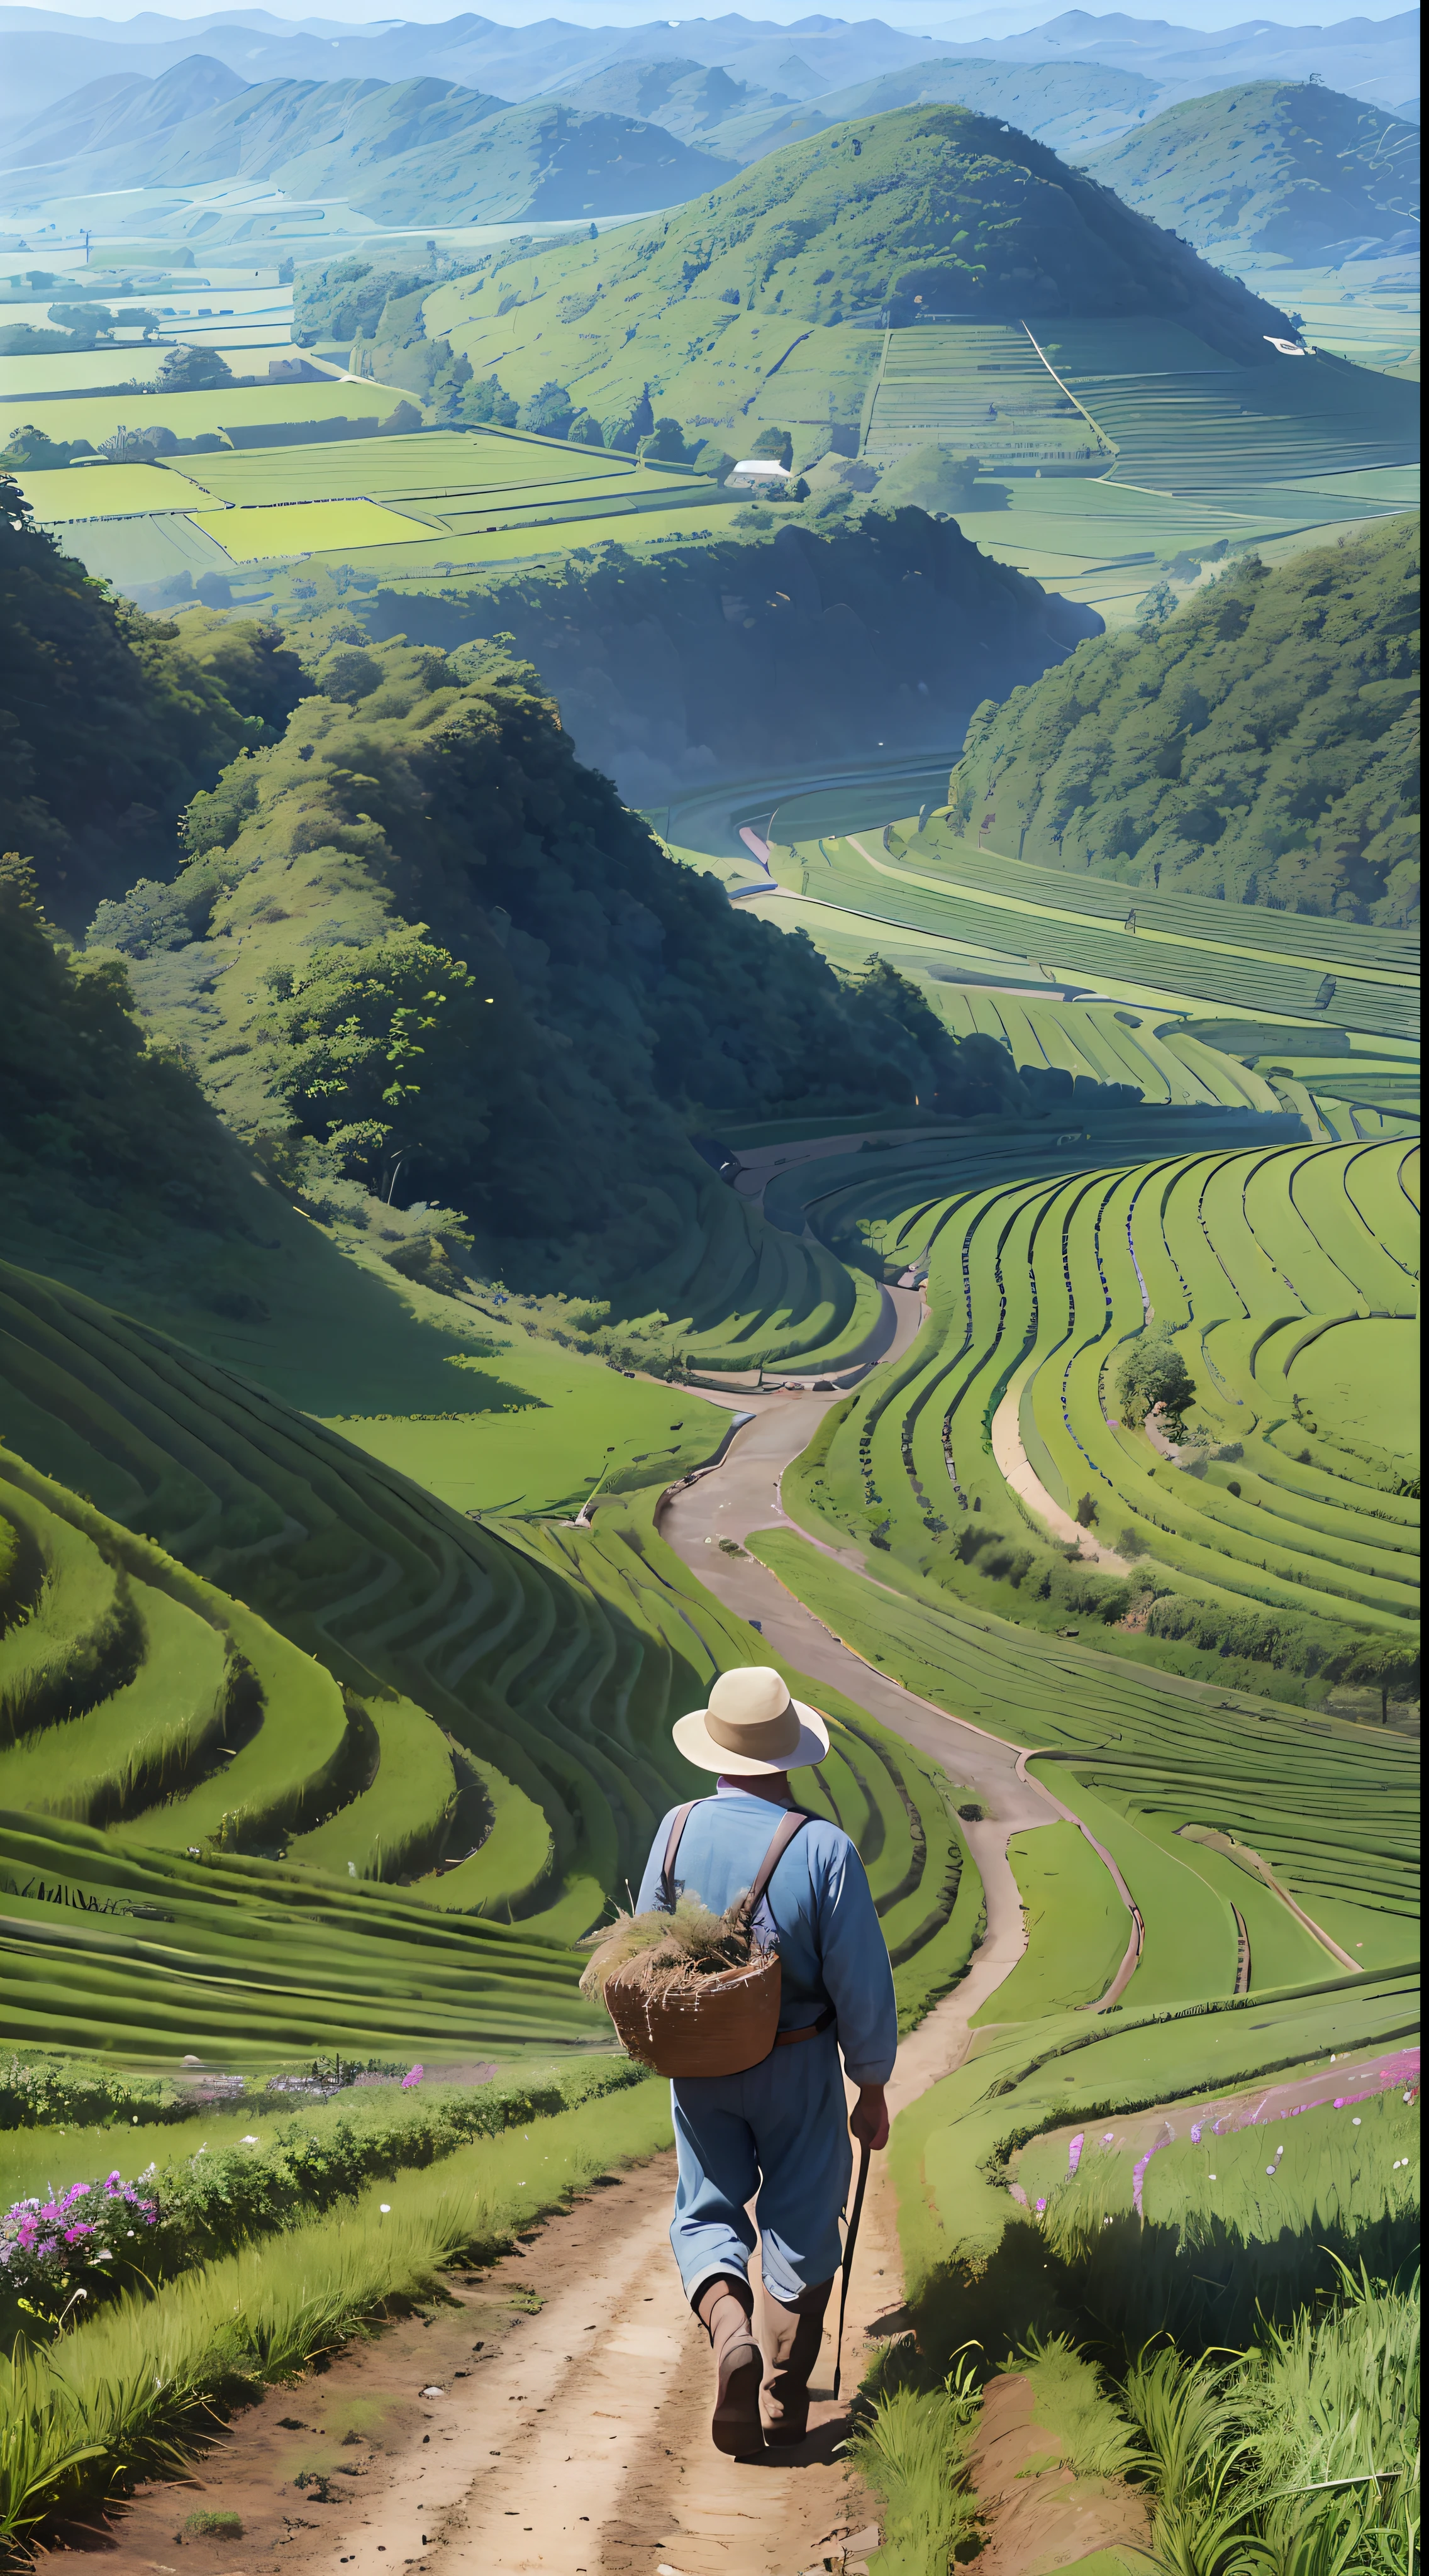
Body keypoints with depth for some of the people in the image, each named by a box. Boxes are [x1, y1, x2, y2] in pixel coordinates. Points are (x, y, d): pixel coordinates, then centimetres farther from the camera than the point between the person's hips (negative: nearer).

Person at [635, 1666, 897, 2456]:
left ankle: (727, 2322, -15)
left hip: (699, 2064, 2)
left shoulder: (679, 1831, -11)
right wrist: (872, 2089, -2)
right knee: (800, 2223, 14)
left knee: (708, 2213, 15)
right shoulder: (823, 1849, -21)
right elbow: (861, 1985, -16)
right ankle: (784, 2402, 20)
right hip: (798, 2068, -2)